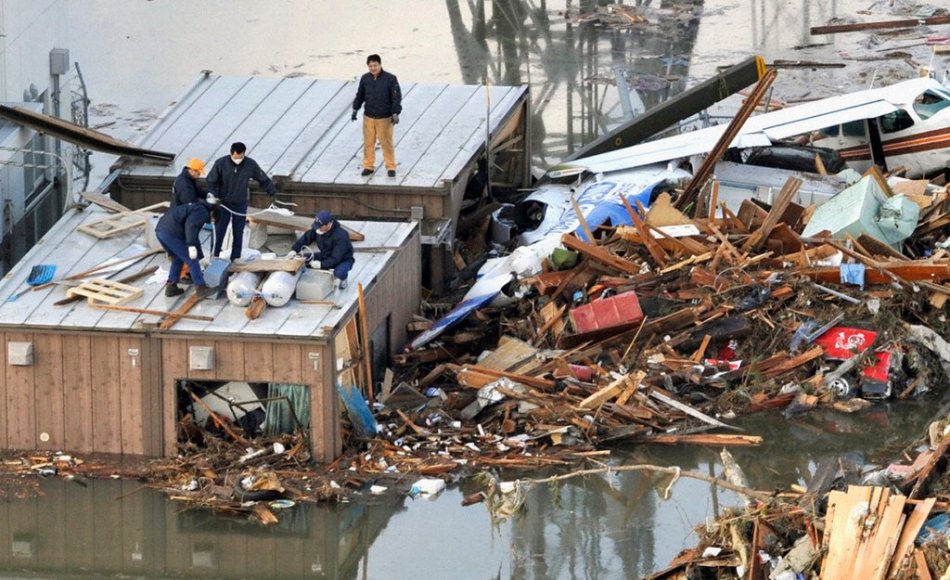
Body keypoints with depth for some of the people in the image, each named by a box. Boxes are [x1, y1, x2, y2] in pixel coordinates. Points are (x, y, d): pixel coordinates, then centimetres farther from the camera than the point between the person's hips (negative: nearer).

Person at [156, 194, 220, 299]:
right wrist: (191, 245, -24)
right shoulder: (202, 212, 1)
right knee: (191, 260, 0)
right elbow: (190, 226, -18)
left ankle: (171, 286, 22)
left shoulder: (195, 207, 30)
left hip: (160, 229, 9)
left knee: (177, 259, 24)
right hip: (171, 233, -9)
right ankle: (201, 288, 3)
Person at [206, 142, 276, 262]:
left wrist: (272, 192, 1)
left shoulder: (250, 164, -8)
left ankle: (236, 257, 14)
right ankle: (214, 256, 5)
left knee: (238, 233, 6)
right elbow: (211, 182, -7)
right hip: (223, 203, -2)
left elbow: (263, 179, 4)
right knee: (219, 231, -4)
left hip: (240, 205, 2)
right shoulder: (221, 164, -14)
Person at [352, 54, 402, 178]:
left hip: (385, 118, -3)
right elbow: (360, 95, 14)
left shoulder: (390, 79, -11)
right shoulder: (365, 79, 0)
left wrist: (395, 113, -15)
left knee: (387, 143, 2)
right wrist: (355, 109, 13)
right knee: (368, 143, 8)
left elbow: (397, 97, -9)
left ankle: (391, 167, 13)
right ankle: (368, 166, 20)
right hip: (368, 117, 3)